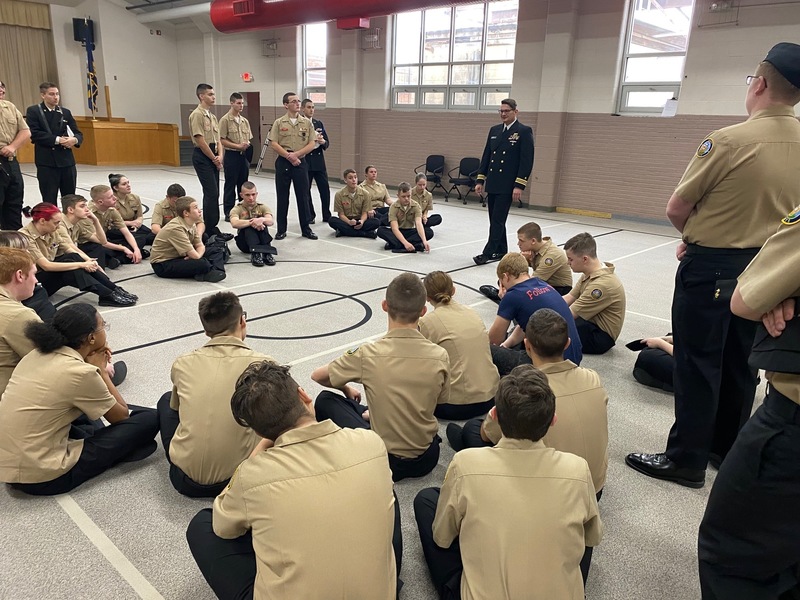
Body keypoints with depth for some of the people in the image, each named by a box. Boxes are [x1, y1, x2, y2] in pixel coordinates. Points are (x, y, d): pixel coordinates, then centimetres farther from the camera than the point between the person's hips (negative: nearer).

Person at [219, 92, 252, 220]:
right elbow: (222, 140, -11)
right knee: (230, 185, 0)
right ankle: (228, 212, 7)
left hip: (244, 155, 5)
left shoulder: (245, 120, 11)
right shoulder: (225, 120, -7)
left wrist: (247, 145, -6)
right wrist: (238, 146, -19)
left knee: (243, 184, 11)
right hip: (231, 155, -5)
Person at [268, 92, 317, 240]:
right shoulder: (279, 122, 1)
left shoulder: (307, 122, 5)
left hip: (300, 162, 1)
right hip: (283, 162, -1)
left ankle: (306, 228, 14)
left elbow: (312, 144, -1)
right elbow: (273, 144, -4)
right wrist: (289, 156, -13)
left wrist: (296, 154, -12)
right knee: (282, 197, 4)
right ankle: (281, 229, 13)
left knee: (303, 196, 3)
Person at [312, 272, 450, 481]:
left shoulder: (368, 354, -20)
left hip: (386, 461, -4)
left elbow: (317, 376, -3)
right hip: (427, 459, 4)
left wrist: (346, 389, 19)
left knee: (325, 400, 16)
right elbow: (439, 403, 3)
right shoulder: (440, 356, -14)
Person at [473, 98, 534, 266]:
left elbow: (527, 161, -11)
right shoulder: (494, 130, 13)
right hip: (492, 184, 7)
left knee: (498, 220, -7)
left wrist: (519, 186, -16)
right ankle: (501, 252, 22)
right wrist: (480, 180, 10)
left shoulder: (524, 131, -5)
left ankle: (488, 253, -3)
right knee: (495, 220, 11)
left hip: (507, 186, -6)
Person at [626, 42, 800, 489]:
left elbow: (678, 208, -12)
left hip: (710, 268, -7)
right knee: (740, 364, 17)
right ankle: (728, 448, 32)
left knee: (698, 364, 2)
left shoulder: (729, 141, -18)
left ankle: (687, 460, 12)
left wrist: (695, 237, 7)